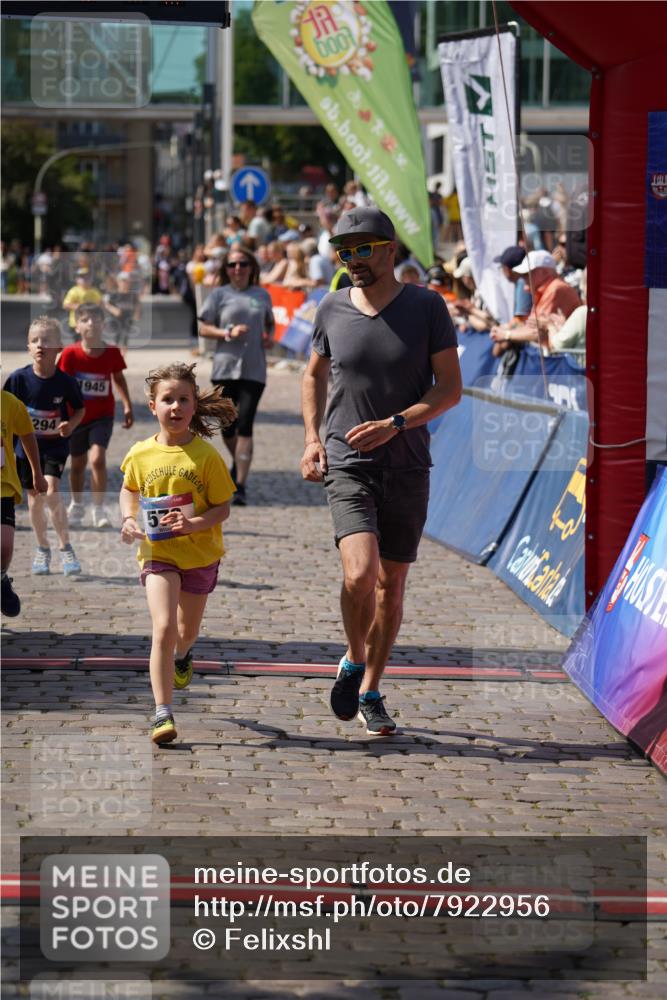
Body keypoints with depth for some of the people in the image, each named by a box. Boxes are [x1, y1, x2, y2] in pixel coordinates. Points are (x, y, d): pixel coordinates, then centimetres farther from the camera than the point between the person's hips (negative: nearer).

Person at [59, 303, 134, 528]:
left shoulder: (112, 353, -10)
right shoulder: (70, 354, -14)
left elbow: (118, 378, 8)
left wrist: (127, 406, 8)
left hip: (103, 415, -1)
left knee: (97, 458, -19)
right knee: (78, 463, 16)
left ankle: (99, 510, -6)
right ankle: (77, 507, 39)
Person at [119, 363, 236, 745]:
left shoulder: (206, 455, -12)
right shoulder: (141, 454, -4)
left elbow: (223, 508, -8)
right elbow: (129, 491, 16)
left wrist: (194, 523, -26)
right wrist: (129, 519, -3)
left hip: (200, 555, 0)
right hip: (158, 553, 0)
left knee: (186, 630, 19)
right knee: (164, 627, -17)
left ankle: (182, 656, 58)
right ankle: (163, 714, -15)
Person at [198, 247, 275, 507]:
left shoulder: (262, 295, 9)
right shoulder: (219, 295, 4)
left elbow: (270, 323, 24)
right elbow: (203, 328, 3)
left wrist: (269, 337, 2)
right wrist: (228, 333, -13)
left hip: (254, 370, 0)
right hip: (225, 367, 0)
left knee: (245, 425, -10)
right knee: (227, 425, 7)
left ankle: (240, 485, -11)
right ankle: (237, 463, 38)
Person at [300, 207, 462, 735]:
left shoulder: (427, 307, -4)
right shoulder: (332, 309, 2)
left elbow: (450, 388, -5)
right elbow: (315, 375, 19)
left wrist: (395, 423, -18)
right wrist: (313, 438, 6)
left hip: (408, 467, 1)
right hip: (348, 464, -1)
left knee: (391, 585, 8)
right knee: (360, 573, -20)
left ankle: (370, 692, 24)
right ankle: (354, 662, 7)